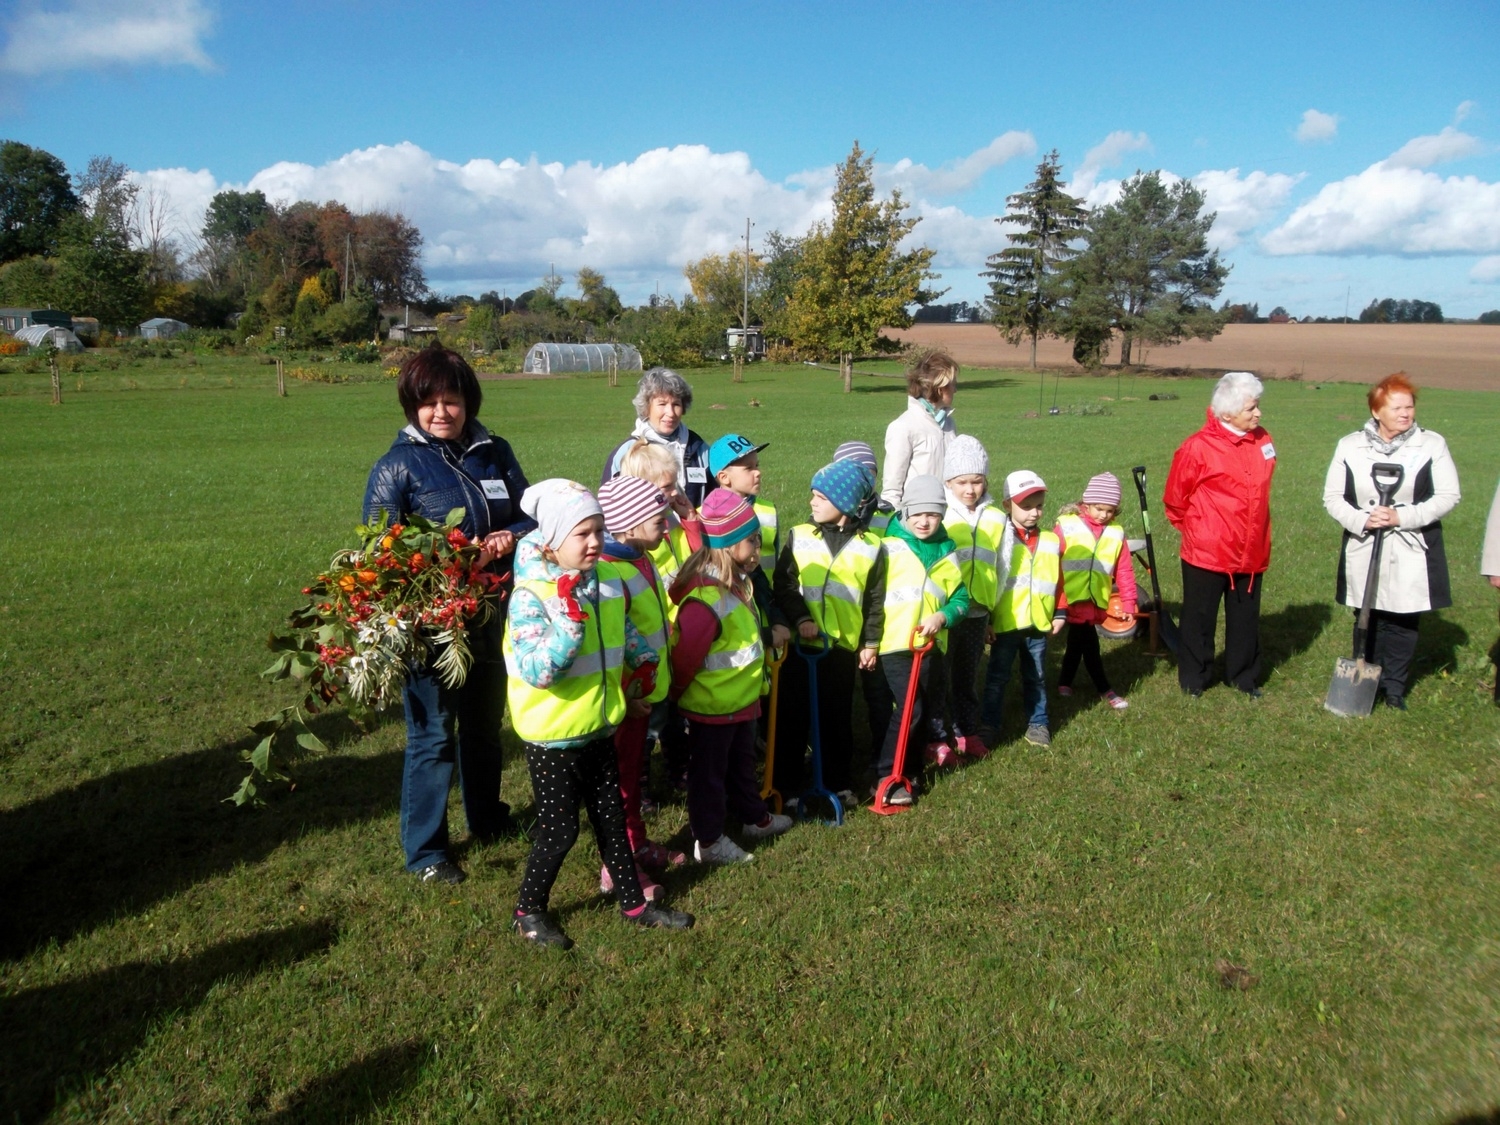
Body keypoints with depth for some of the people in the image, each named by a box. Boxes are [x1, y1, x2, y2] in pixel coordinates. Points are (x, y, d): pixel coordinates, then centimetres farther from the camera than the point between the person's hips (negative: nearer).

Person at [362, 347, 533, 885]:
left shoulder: (495, 452, 4)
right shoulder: (398, 465, -8)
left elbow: (531, 515, 8)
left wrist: (511, 537, -14)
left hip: (492, 614, 5)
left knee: (485, 723, 20)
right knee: (433, 734, 2)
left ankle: (487, 817, 41)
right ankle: (424, 850, 18)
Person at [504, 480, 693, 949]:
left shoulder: (608, 579, 1)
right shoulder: (531, 594, -21)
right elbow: (537, 671, -32)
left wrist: (643, 657, 16)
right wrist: (571, 617, -36)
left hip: (599, 727, 7)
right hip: (553, 737, -6)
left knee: (611, 816, 18)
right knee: (560, 828, 3)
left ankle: (634, 902, 34)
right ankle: (528, 912, 26)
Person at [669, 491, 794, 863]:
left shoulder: (737, 582, 0)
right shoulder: (705, 599, -33)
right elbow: (686, 657, -26)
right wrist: (677, 693, -11)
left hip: (741, 698, 9)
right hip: (712, 706, -9)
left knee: (742, 763, 27)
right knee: (709, 772, 10)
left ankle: (754, 817, 46)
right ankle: (708, 842, 27)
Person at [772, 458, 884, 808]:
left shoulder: (869, 546, -1)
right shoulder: (799, 536, -1)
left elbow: (875, 600, 4)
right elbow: (783, 585, -4)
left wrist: (871, 642, 3)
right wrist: (800, 618, -17)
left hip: (844, 646, 0)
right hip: (799, 643, 0)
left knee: (837, 717, 10)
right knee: (792, 716, 6)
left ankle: (838, 782, 26)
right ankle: (786, 785, 19)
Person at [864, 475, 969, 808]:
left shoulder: (946, 552, 8)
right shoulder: (889, 546, -6)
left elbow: (960, 599, 7)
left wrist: (942, 617, -13)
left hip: (931, 645, 5)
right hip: (894, 643, -5)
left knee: (927, 709, 12)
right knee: (910, 709, -10)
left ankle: (909, 770, 28)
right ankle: (886, 777, 1)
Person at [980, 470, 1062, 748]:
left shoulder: (1052, 541, 5)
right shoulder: (999, 539, -7)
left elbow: (1059, 581, 11)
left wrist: (1060, 614, 7)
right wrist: (987, 619, -10)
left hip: (1039, 623, 3)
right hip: (1005, 623, -3)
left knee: (1035, 677, 15)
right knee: (997, 677, 8)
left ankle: (1037, 724, 27)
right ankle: (989, 725, 18)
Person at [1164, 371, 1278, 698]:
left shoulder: (1262, 441, 2)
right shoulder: (1198, 447, -16)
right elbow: (1175, 499, -3)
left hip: (1251, 554, 5)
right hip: (1207, 554, -5)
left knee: (1245, 619, 16)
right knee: (1200, 619, 8)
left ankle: (1244, 677, 32)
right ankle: (1194, 680, 24)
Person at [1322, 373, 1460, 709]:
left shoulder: (1431, 445, -3)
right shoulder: (1350, 446, 1)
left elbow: (1448, 496, -4)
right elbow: (1332, 497, 2)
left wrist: (1402, 516, -17)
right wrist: (1361, 520, -15)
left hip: (1412, 555, 0)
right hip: (1364, 552, 1)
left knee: (1404, 621, 6)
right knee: (1368, 620, 9)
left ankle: (1394, 685, 23)